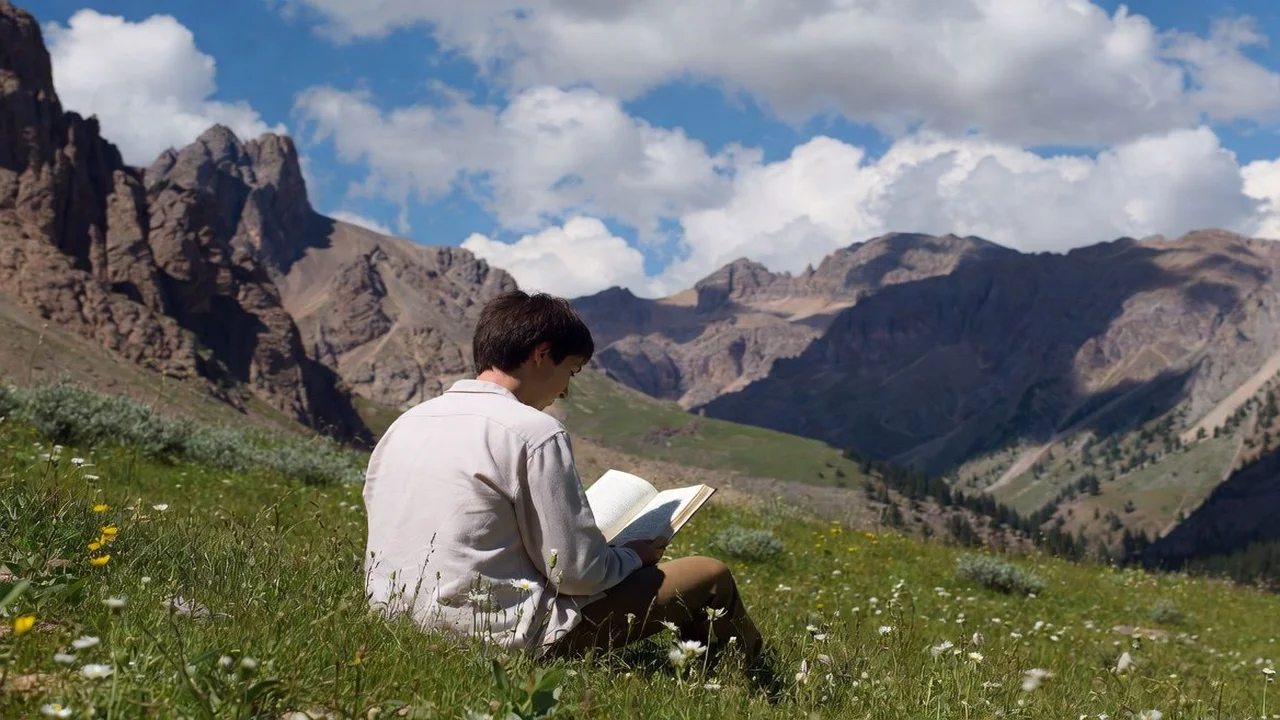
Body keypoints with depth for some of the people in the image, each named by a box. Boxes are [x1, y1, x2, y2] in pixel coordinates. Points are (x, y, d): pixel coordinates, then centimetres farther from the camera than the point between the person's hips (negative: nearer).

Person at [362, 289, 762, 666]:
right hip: (501, 639, -8)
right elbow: (577, 572, -15)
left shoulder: (405, 424, 7)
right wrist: (634, 555, 7)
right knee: (711, 577, 4)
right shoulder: (534, 430, -15)